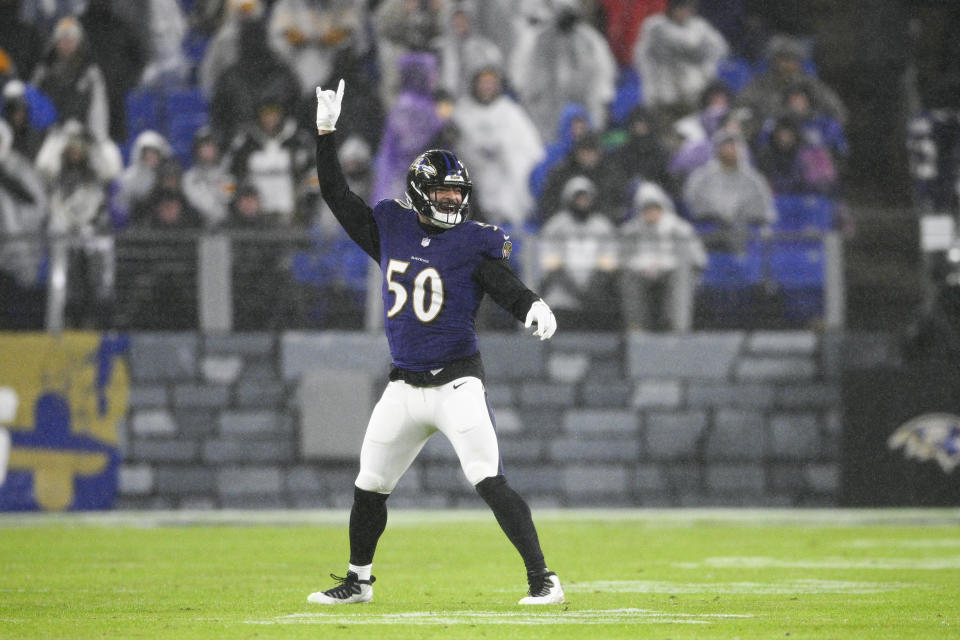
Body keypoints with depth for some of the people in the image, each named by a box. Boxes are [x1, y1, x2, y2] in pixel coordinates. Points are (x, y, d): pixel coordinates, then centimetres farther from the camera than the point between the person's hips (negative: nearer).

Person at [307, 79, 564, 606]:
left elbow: (508, 289, -15)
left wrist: (535, 308, -37)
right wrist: (326, 131, 10)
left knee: (490, 483, -17)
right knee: (369, 486, 12)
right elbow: (336, 193, 15)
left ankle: (543, 578, -15)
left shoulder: (473, 242, -4)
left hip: (456, 381, -5)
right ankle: (358, 582, 31)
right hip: (404, 385, 5)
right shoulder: (389, 229, 8)